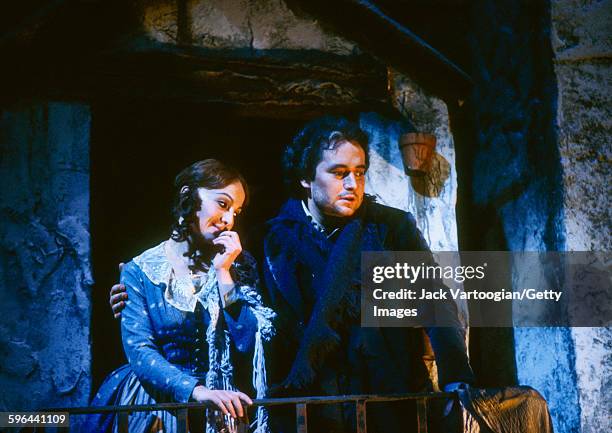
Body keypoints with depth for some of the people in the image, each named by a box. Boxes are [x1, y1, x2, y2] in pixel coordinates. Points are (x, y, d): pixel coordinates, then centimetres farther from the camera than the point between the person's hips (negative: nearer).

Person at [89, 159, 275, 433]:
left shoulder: (238, 265, 6)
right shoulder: (140, 272, 0)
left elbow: (248, 344, -4)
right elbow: (139, 351, -9)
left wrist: (223, 274, -9)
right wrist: (197, 391, -22)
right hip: (153, 405, -2)